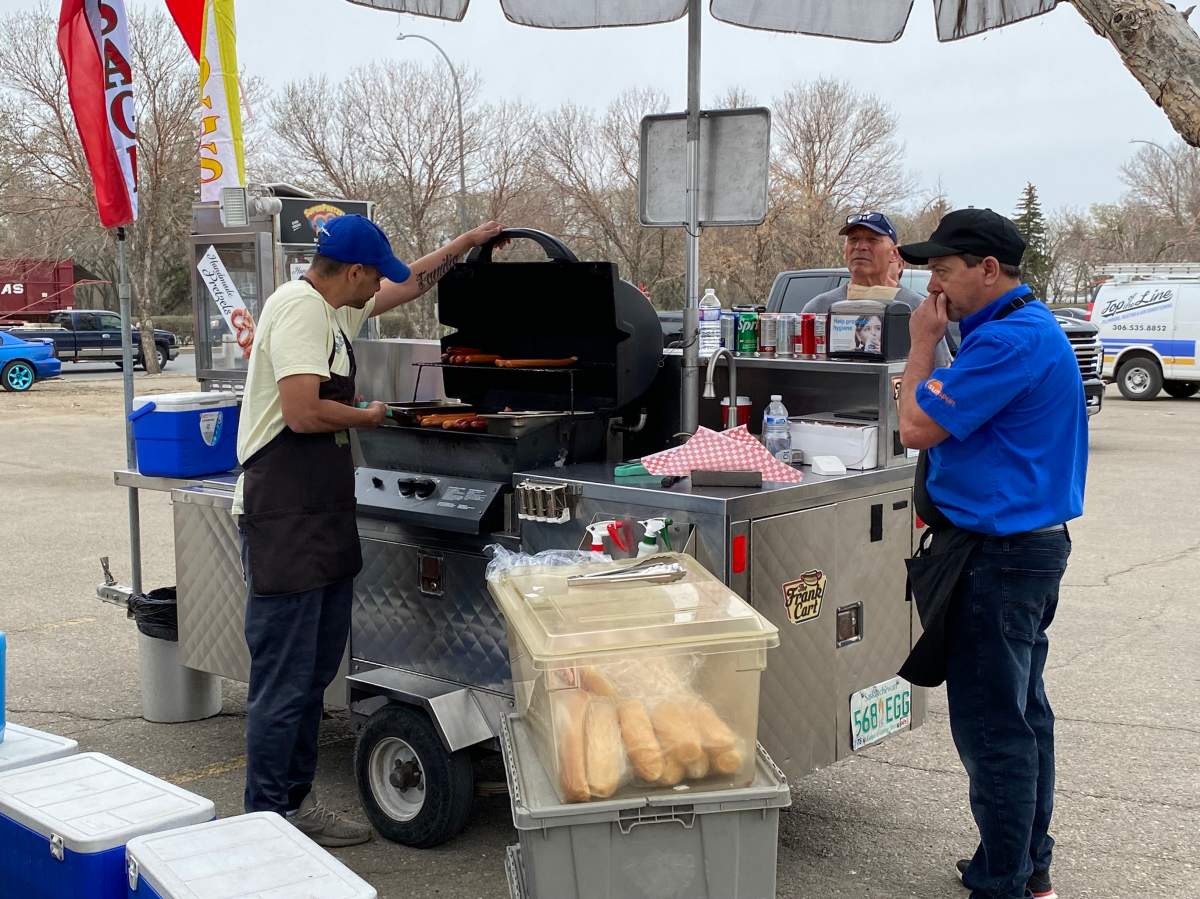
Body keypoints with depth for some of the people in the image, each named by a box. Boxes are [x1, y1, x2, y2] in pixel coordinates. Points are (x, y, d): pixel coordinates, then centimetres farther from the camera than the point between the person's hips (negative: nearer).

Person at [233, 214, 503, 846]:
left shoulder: (335, 309, 16)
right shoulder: (301, 309, -14)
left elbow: (407, 286, 33)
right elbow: (304, 413, -24)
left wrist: (466, 243, 34)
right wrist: (367, 417, -7)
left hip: (324, 520, 10)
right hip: (286, 523, -10)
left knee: (315, 671, 15)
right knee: (284, 680, -4)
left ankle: (295, 802, 25)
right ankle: (266, 821, 6)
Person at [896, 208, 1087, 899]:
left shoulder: (1010, 339, -21)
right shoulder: (1030, 327, 14)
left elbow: (917, 428, -21)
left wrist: (924, 344, -9)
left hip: (996, 556, -11)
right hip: (1030, 540, 11)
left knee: (993, 728, -2)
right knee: (1023, 714, 18)